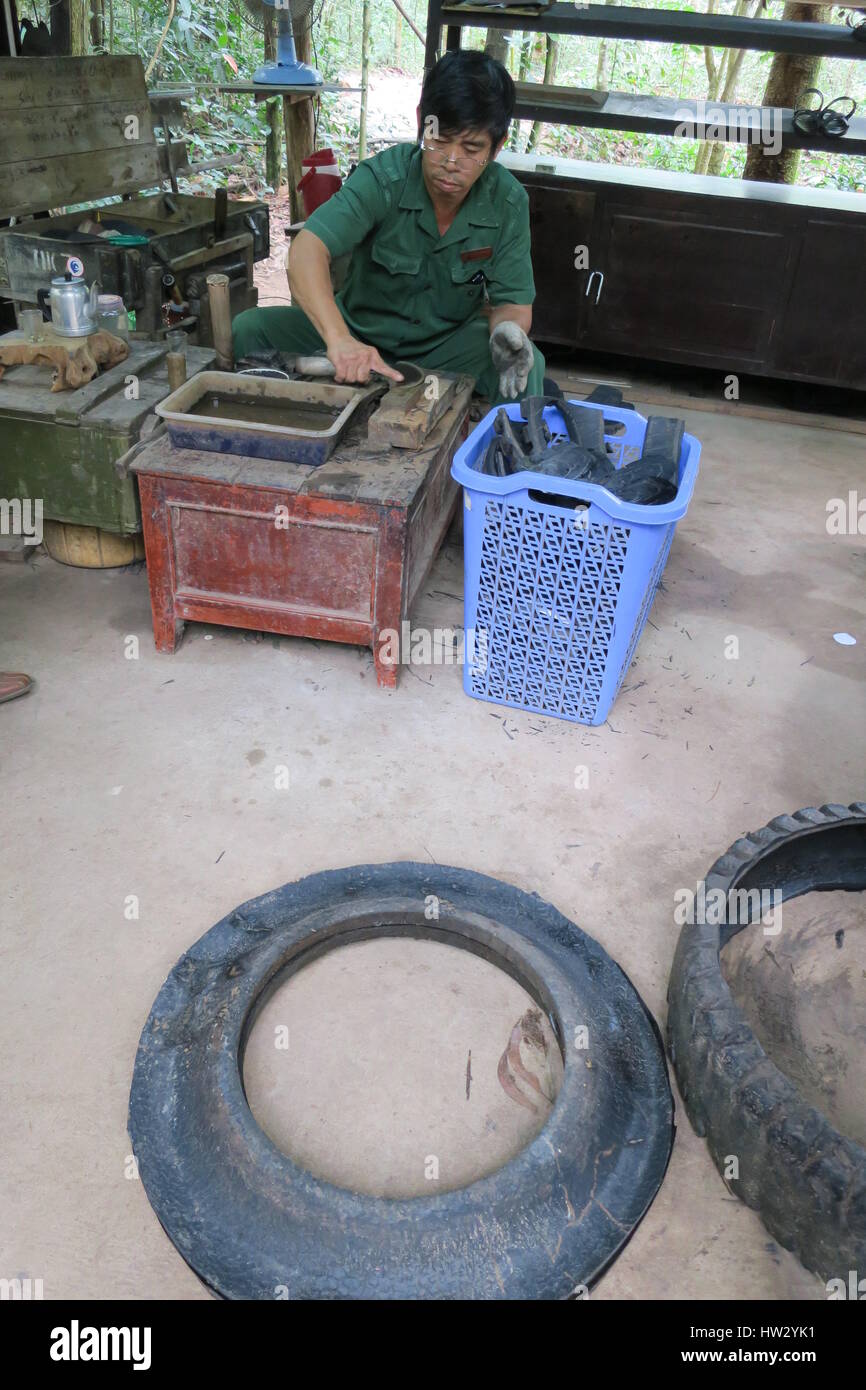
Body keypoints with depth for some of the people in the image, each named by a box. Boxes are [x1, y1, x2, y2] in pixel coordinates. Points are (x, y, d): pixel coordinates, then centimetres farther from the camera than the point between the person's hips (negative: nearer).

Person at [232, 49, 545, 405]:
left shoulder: (508, 202, -12)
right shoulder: (382, 178, -21)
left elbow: (514, 304, -7)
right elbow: (306, 251, -35)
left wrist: (507, 329, -34)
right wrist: (338, 338, -54)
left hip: (448, 346, 1)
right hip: (360, 333, 0)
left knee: (527, 365, -30)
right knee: (249, 329, -19)